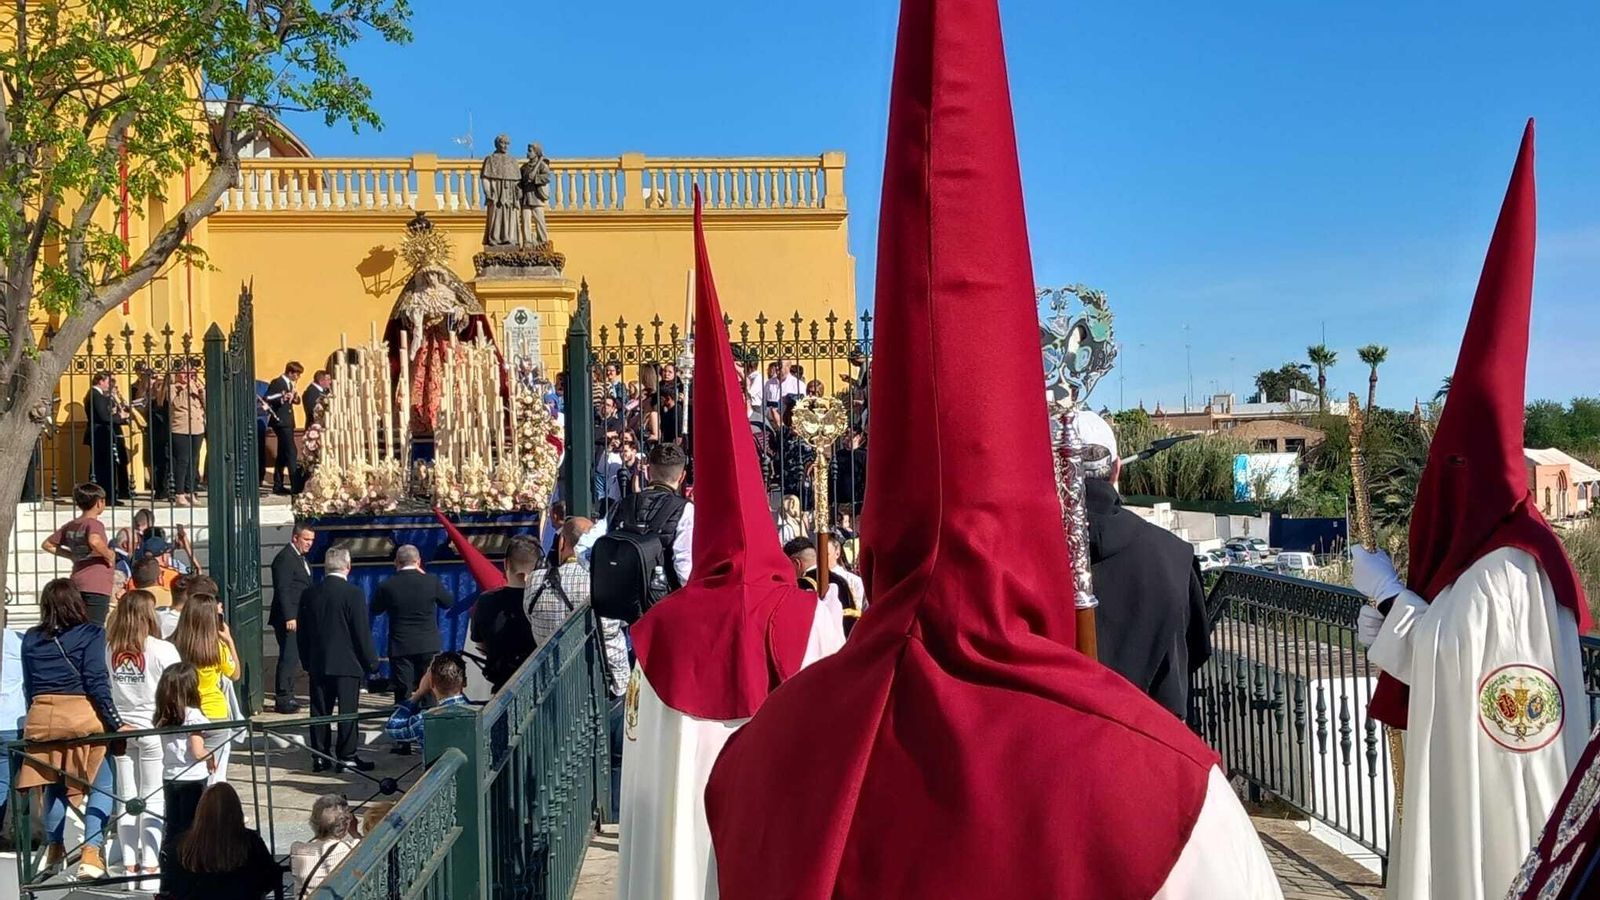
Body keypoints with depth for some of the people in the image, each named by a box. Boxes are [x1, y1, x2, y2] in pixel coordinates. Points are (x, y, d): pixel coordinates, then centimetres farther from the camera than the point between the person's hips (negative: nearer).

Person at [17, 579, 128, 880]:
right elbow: (96, 683, -10)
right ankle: (91, 852, -5)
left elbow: (28, 686, 15)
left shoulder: (31, 638, 10)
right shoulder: (91, 634, -3)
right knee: (103, 784, 6)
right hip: (80, 714, -4)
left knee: (54, 782, 22)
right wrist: (116, 723, -8)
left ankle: (55, 847, 33)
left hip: (40, 717, 5)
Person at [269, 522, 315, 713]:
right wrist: (289, 617, -22)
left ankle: (287, 698, 19)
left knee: (292, 658, 12)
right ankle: (282, 700, -3)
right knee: (288, 658, -7)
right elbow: (282, 590, -19)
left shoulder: (302, 558, 18)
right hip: (289, 619, -10)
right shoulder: (284, 558, -13)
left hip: (298, 619, 10)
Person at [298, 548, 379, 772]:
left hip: (317, 663, 5)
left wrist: (307, 661, 19)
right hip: (347, 663, -4)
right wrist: (371, 662, -1)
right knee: (348, 711, 1)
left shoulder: (309, 595, 3)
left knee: (319, 712, 9)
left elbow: (302, 633, 9)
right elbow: (362, 633, -10)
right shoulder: (354, 594, -12)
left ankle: (320, 757, 14)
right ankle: (347, 757, 4)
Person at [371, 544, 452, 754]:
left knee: (403, 694, 6)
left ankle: (403, 742, 7)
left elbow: (375, 609, 9)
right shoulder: (431, 581, -7)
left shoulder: (387, 585, -7)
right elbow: (449, 602, 10)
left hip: (400, 648, 0)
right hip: (429, 646, 1)